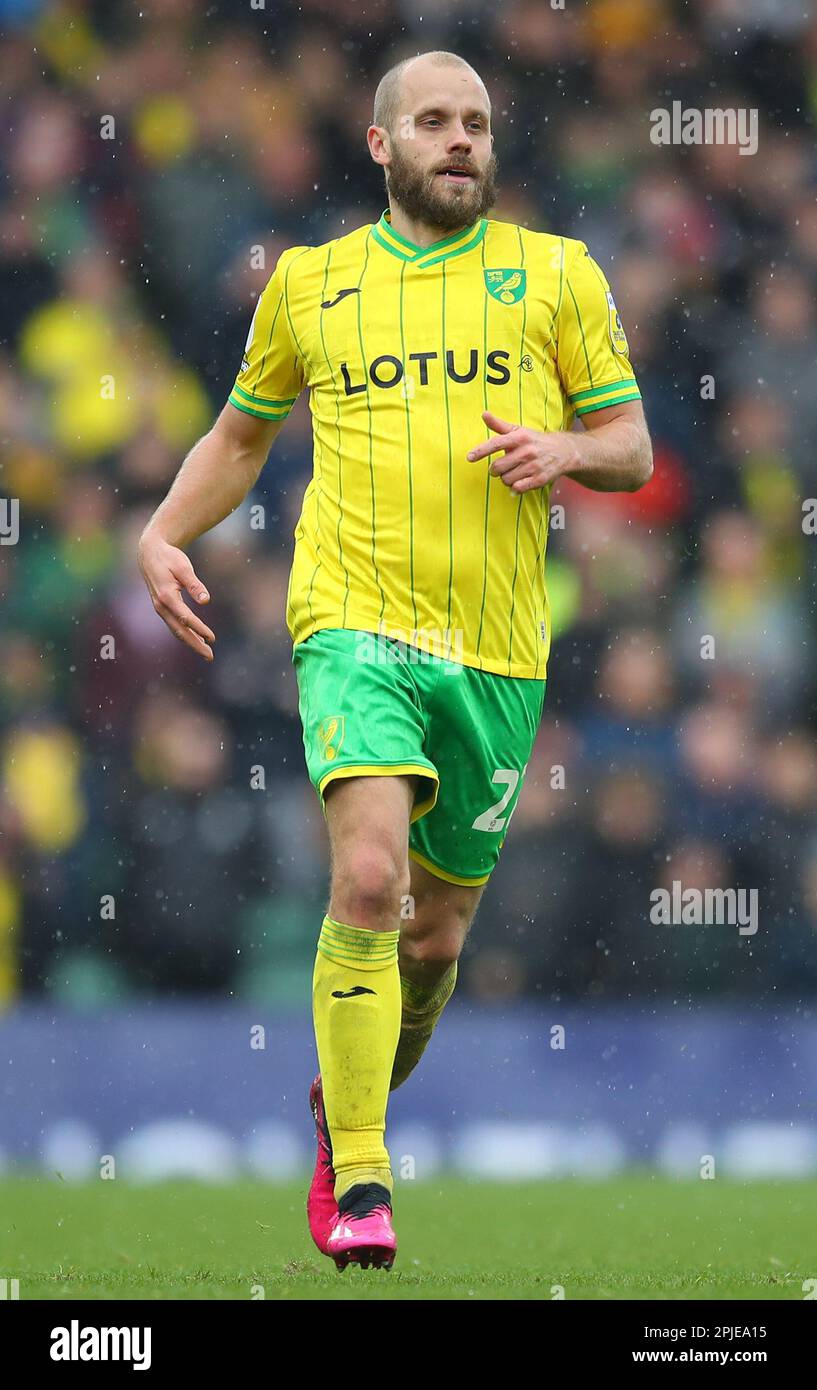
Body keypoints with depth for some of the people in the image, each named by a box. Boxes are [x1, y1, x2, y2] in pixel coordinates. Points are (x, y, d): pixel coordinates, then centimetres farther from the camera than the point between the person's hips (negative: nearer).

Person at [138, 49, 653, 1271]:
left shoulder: (555, 275, 9)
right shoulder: (311, 283, 10)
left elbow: (632, 452, 11)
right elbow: (240, 436, 24)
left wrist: (568, 449, -12)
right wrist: (162, 536, 8)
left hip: (497, 649, 2)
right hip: (355, 626, -2)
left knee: (438, 930, 9)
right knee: (370, 877, -23)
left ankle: (344, 1105, 39)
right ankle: (358, 1181, -18)